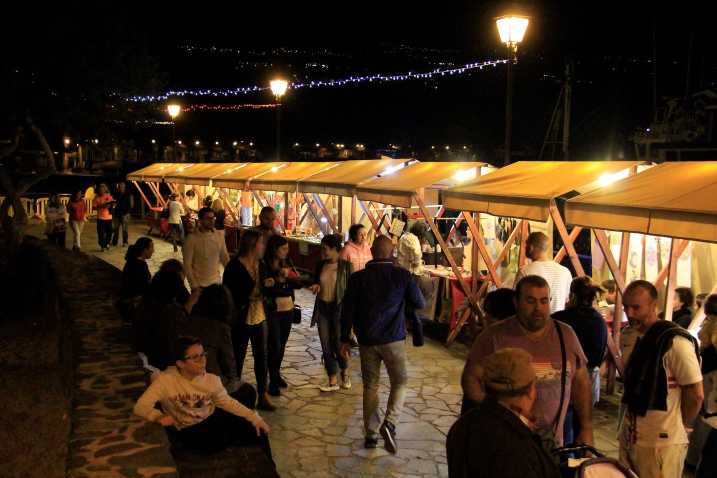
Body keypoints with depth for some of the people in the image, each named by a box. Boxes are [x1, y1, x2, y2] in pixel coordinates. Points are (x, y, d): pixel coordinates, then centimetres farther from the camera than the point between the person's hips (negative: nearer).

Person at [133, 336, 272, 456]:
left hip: (215, 418, 4)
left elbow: (227, 402, 3)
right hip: (191, 430, -4)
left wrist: (254, 417, -5)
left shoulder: (211, 379, -9)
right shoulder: (166, 380, -21)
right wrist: (158, 417, -43)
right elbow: (141, 406, -21)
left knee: (259, 432, -3)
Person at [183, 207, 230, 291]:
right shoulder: (192, 238, -11)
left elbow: (225, 258, 9)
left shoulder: (219, 236, 0)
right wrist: (194, 284, -14)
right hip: (199, 285, -3)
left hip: (217, 282, 4)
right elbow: (187, 264, -10)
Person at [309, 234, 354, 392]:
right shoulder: (321, 265, 5)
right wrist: (315, 286, -3)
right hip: (322, 308, 5)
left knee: (339, 344, 0)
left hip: (339, 308, -5)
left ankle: (344, 372, 30)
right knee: (326, 345, 5)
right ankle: (333, 381, 16)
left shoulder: (346, 266, -9)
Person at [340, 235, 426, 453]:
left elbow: (347, 310, 1)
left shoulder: (358, 277, -1)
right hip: (393, 339, -2)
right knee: (400, 381, 12)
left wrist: (345, 339, 10)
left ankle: (371, 434, 18)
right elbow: (420, 303, 3)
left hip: (366, 340, 2)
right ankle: (390, 422, -8)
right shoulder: (402, 275, -6)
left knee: (370, 386, 14)